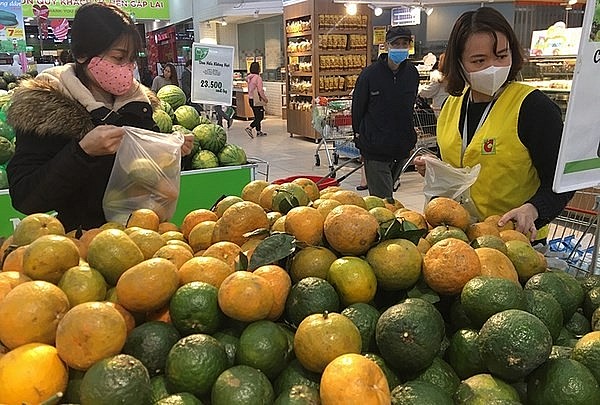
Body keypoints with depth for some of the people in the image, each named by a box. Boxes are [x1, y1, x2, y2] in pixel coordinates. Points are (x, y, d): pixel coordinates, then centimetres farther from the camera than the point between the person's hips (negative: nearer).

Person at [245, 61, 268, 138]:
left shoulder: (249, 78, 9)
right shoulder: (258, 78, -17)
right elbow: (260, 91, -18)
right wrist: (265, 98, -5)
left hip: (251, 99, 9)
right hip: (257, 100, -9)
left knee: (257, 116, 16)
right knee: (260, 117, -4)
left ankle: (259, 131, 20)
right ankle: (250, 128, -17)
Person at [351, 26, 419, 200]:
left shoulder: (412, 73, 3)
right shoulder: (370, 74, -10)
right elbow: (358, 107, 1)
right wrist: (359, 135, 7)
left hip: (402, 147, 5)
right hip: (375, 148, -5)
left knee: (387, 191, 20)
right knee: (382, 199, -7)